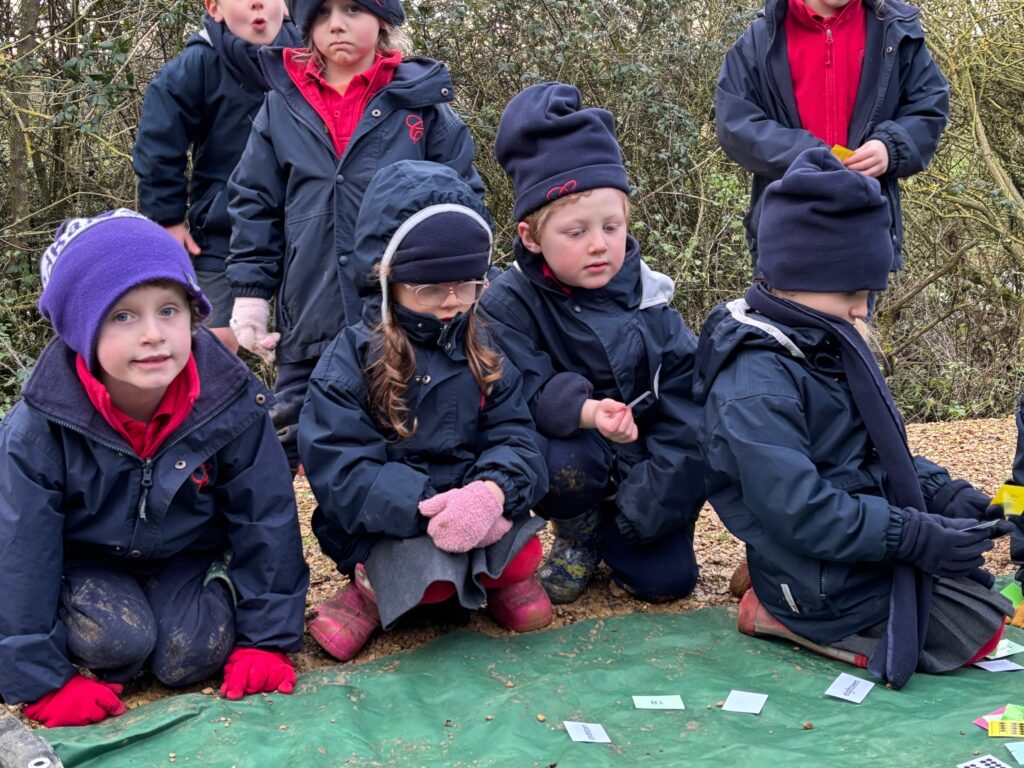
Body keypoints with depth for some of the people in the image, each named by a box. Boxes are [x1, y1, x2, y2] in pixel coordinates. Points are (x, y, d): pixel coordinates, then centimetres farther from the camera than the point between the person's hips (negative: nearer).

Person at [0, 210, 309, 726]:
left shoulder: (230, 405, -22)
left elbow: (265, 521, -10)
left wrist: (265, 639, -8)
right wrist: (43, 683, -17)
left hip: (190, 556, 2)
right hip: (87, 564, -1)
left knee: (191, 659, -19)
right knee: (120, 642, -27)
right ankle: (99, 664, 5)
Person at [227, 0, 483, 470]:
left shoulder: (421, 100, 1)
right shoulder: (283, 105, 6)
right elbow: (253, 207, 10)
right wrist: (250, 296, 4)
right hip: (310, 324, 2)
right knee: (294, 448, 9)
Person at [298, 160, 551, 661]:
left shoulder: (483, 353, 8)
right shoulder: (351, 359, -6)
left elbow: (516, 439, -1)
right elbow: (338, 470, -14)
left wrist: (492, 490, -26)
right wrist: (426, 505, -28)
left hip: (479, 515, 4)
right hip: (386, 527, -3)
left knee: (524, 557, -25)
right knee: (430, 574, -32)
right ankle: (378, 584, -1)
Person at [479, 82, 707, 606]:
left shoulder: (647, 298, -6)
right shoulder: (509, 304, -14)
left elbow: (684, 399, -7)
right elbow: (520, 394, -26)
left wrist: (653, 497, -14)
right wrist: (584, 410, -46)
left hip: (641, 467, 3)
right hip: (568, 450, -2)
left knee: (668, 579, -11)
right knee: (564, 463, -37)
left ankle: (615, 532, 24)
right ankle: (576, 536, 0)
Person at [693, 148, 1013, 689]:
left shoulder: (824, 346, 6)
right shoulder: (756, 385, -26)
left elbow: (877, 447, 14)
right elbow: (799, 511, -29)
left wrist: (942, 491, -1)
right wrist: (916, 536, -26)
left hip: (864, 545, 10)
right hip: (822, 580, -10)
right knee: (976, 629, -6)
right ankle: (787, 618, -3)